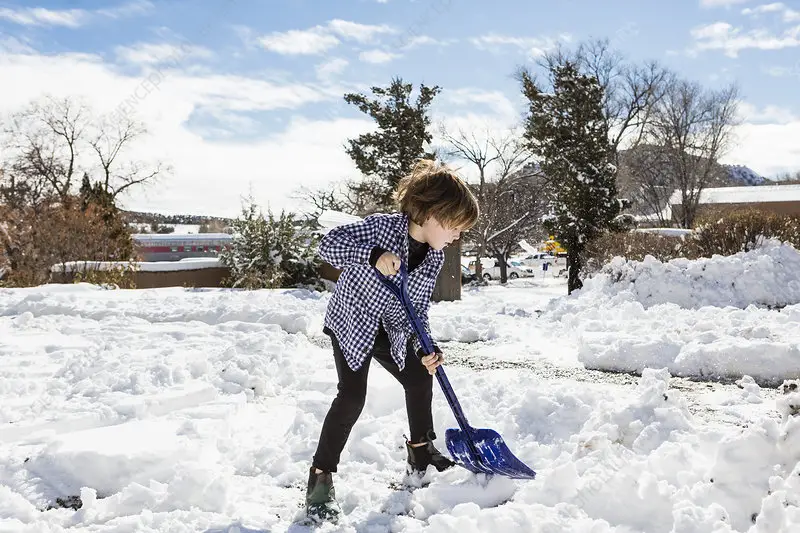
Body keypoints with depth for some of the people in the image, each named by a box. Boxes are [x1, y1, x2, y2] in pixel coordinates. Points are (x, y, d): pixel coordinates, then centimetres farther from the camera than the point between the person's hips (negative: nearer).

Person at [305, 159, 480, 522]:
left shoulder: (434, 259, -8)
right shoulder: (382, 226, -26)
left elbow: (416, 310, -6)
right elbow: (329, 243, -31)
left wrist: (424, 347, -23)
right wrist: (373, 255, -44)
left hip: (390, 330, 7)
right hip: (351, 323, -7)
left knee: (420, 380, 10)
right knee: (352, 396, -17)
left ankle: (421, 455, 32)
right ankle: (320, 478, -4)